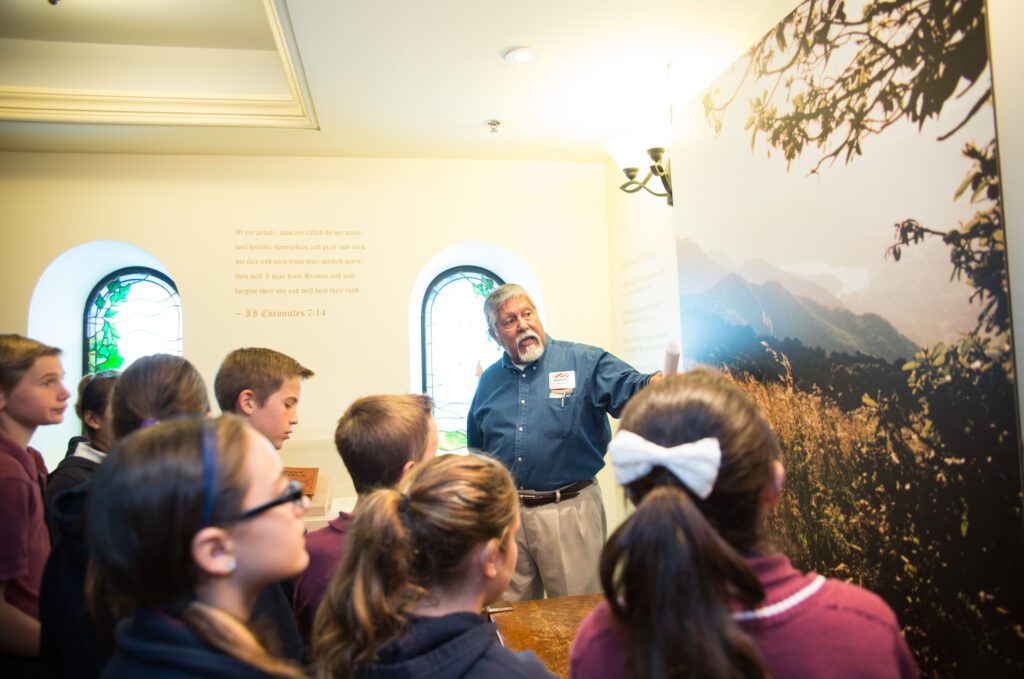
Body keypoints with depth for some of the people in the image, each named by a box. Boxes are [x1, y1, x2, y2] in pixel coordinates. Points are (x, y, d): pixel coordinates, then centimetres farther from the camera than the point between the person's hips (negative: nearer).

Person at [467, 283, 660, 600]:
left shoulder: (584, 362, -3)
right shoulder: (489, 380, 10)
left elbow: (629, 388, -18)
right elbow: (476, 447, 20)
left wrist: (656, 383, -40)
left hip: (570, 511, -4)